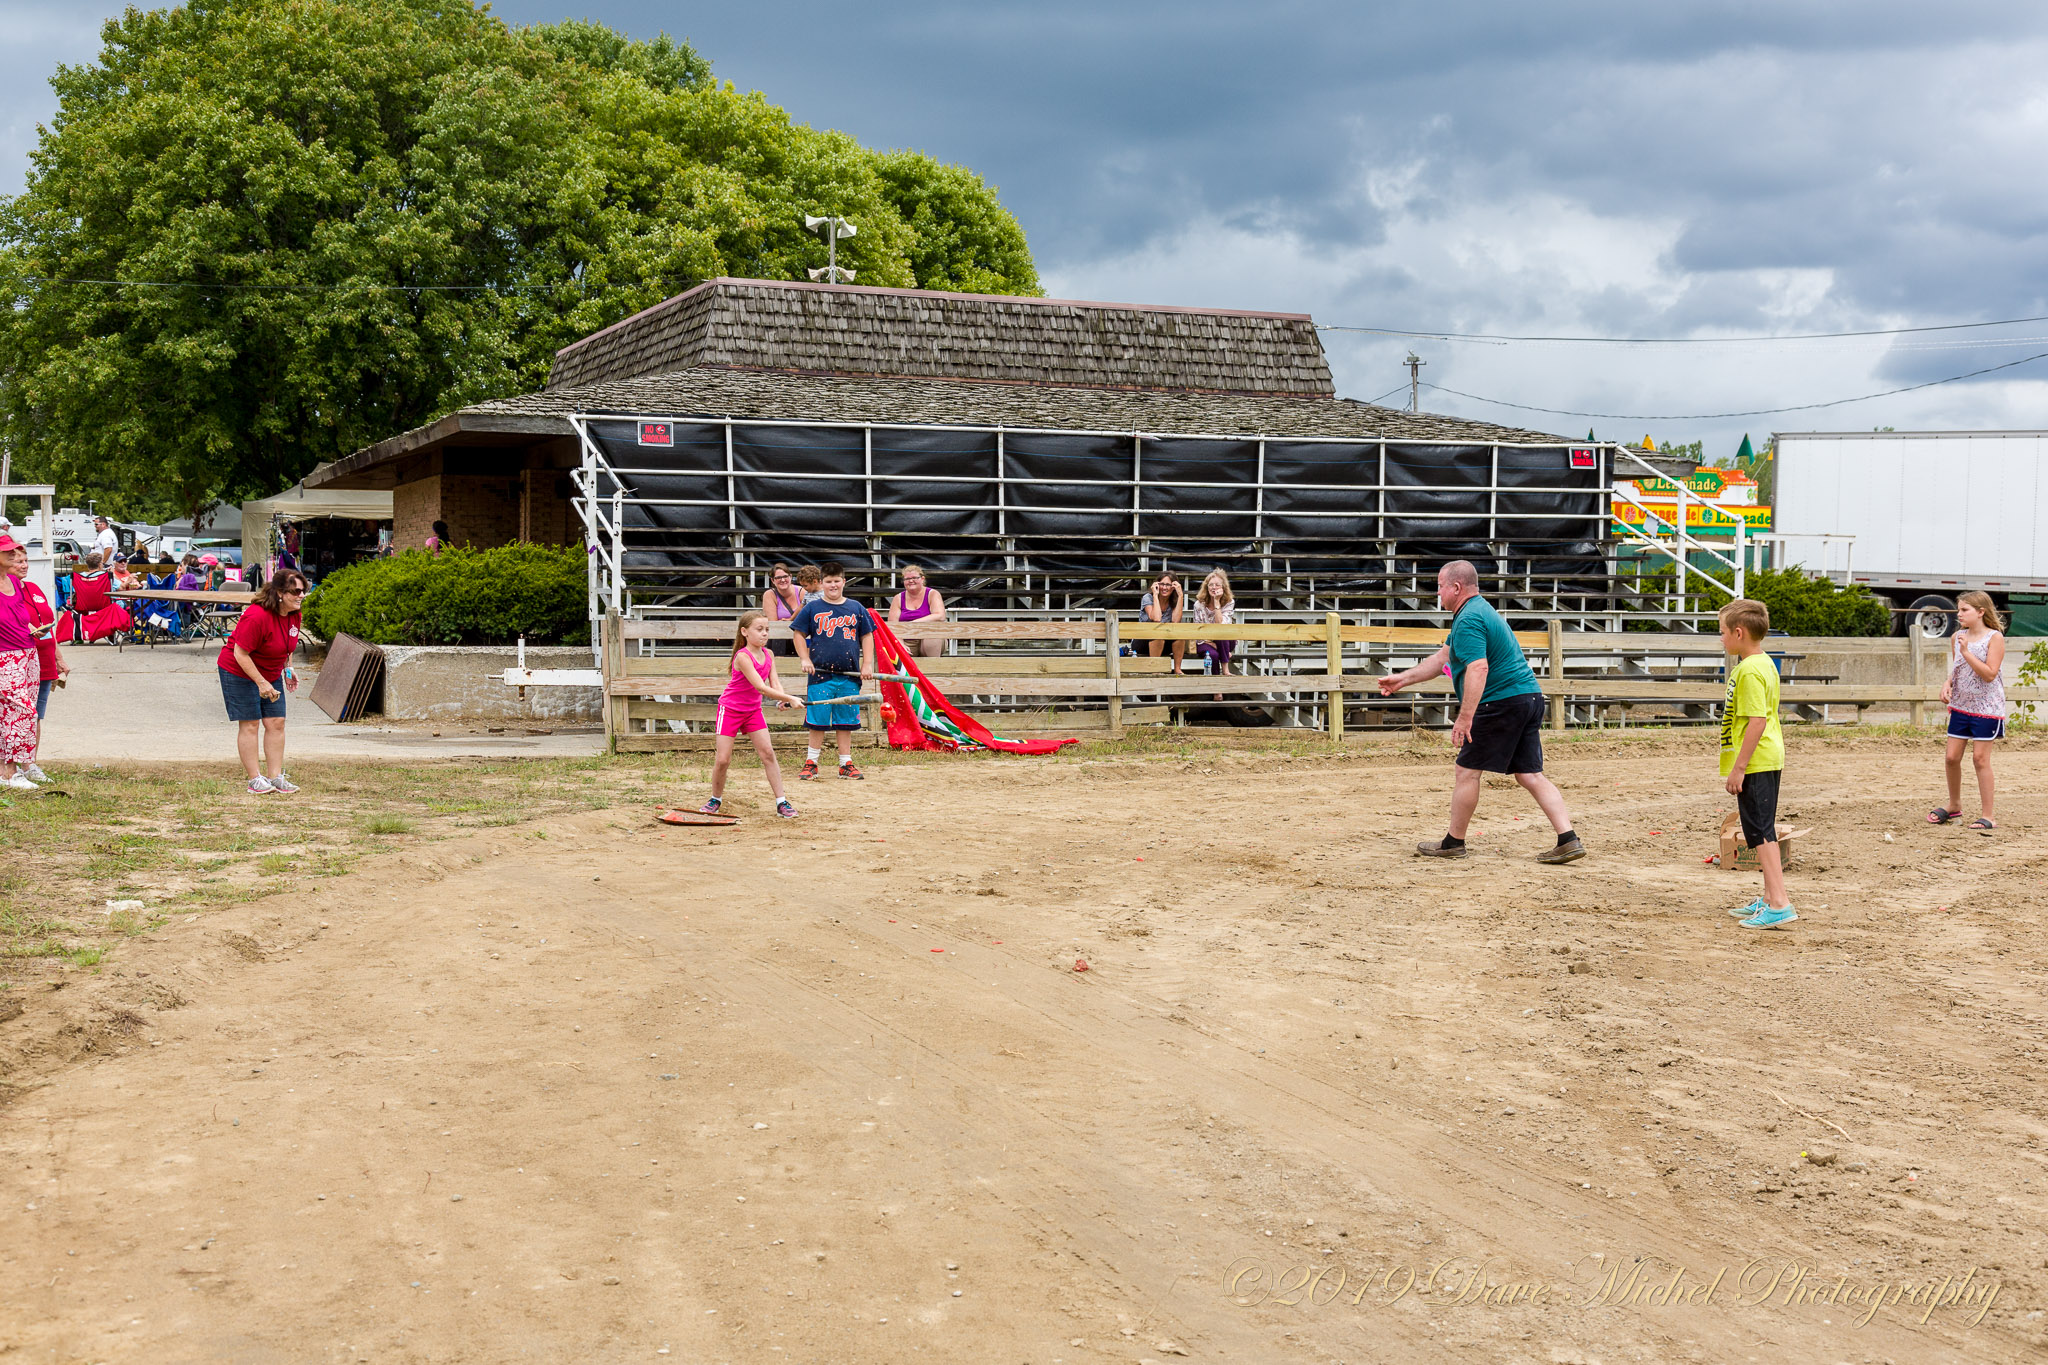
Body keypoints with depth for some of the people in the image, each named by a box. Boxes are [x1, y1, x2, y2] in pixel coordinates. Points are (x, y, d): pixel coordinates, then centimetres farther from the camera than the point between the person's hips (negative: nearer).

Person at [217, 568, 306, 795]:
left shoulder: (294, 614, -4)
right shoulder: (257, 616, -29)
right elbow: (240, 653, -26)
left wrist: (288, 669, 6)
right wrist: (261, 683, -25)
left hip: (270, 673, 8)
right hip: (239, 672, -8)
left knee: (276, 722, 3)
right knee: (249, 724, -5)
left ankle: (276, 776, 9)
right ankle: (255, 779, 0)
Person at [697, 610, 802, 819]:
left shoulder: (768, 655, -1)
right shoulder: (743, 657, -24)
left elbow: (774, 681, -7)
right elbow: (760, 687, -30)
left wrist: (782, 698, -29)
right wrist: (789, 699, -34)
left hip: (753, 710, 6)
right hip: (730, 708, -6)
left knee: (768, 752, -6)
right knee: (723, 759, -5)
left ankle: (781, 802, -4)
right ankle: (716, 799, 19)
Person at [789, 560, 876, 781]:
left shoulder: (856, 609, 8)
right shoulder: (812, 609, 3)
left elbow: (867, 637, 13)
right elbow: (799, 634, 8)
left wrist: (867, 664, 5)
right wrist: (805, 659, -3)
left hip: (849, 676, 2)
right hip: (820, 675, -2)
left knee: (845, 722, 8)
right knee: (817, 721, 1)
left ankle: (846, 763, 15)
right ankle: (811, 763, 11)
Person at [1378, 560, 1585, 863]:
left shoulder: (1469, 620, -13)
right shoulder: (1478, 610, 21)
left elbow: (1478, 669, -26)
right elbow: (1444, 657, 29)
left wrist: (1464, 718, -29)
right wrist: (1403, 679, 31)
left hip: (1501, 702, -10)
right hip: (1530, 698, 10)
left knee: (1467, 770, 2)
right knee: (1530, 775, 8)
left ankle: (1453, 843, 11)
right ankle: (1568, 840, -1)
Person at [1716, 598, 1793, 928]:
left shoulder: (1749, 670, -18)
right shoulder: (1765, 663, 14)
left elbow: (1757, 722, -24)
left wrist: (1738, 767, -22)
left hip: (1755, 762, -11)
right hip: (1770, 759, 11)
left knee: (1761, 832, -10)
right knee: (1763, 831, 17)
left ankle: (1779, 904, -14)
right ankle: (1769, 898, 25)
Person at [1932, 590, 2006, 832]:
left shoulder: (1995, 638, -11)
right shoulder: (1957, 637, 6)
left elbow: (1989, 674, -19)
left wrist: (1966, 652, -23)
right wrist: (1947, 684, -2)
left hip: (1986, 707, -6)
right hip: (1961, 705, 6)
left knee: (1980, 758, -4)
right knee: (1951, 757, 7)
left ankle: (1987, 816, 4)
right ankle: (1954, 806, 26)